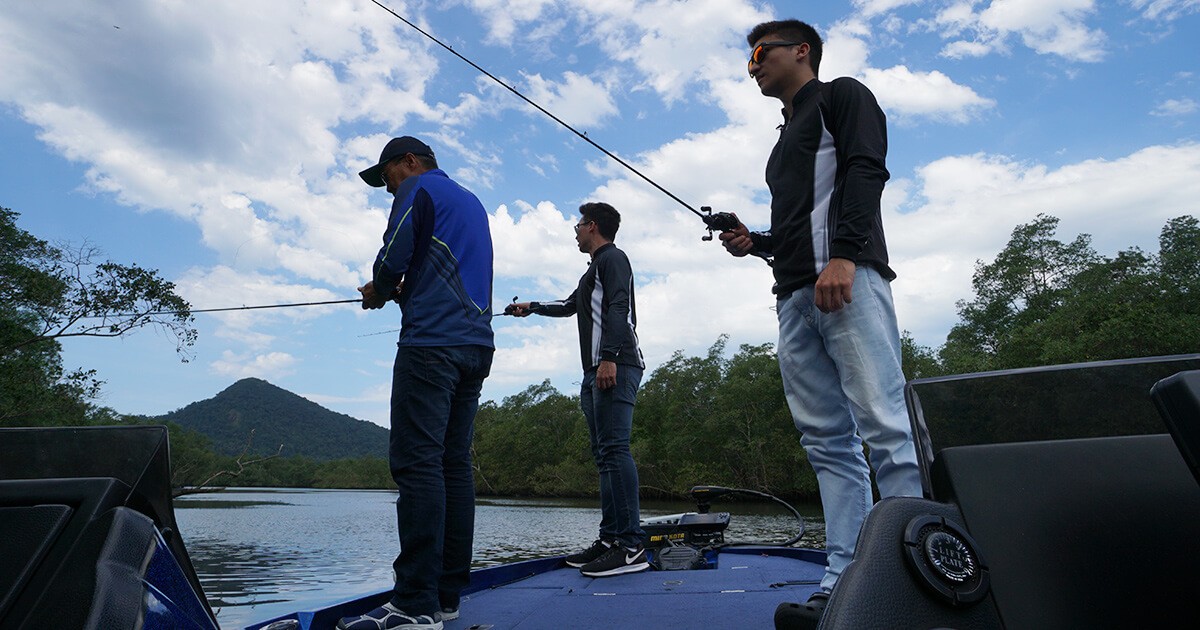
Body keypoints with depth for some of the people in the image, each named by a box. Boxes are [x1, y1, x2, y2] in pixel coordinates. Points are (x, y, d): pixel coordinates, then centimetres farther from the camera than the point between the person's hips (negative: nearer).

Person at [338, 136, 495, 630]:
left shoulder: (418, 190, 4)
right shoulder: (472, 202, 28)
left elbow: (393, 260, -6)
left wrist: (379, 292, 14)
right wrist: (397, 291, 22)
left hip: (432, 341, -8)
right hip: (477, 344, 9)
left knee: (417, 463, -11)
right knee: (454, 464, 5)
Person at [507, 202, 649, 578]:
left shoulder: (611, 258, 1)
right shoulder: (594, 271, 31)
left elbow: (618, 307, -14)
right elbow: (570, 305, 47)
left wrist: (609, 357, -25)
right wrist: (532, 307, 57)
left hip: (616, 367, -10)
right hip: (596, 371, 10)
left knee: (614, 449, -17)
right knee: (604, 454, 5)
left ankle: (631, 547, -18)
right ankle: (610, 539, 7)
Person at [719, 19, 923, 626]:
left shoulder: (842, 96, 13)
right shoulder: (785, 141, 35)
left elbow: (865, 169, -5)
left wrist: (843, 255, -19)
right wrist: (755, 241, 14)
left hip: (847, 280, -7)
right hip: (795, 297, 8)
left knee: (884, 427, -13)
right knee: (828, 443, 1)